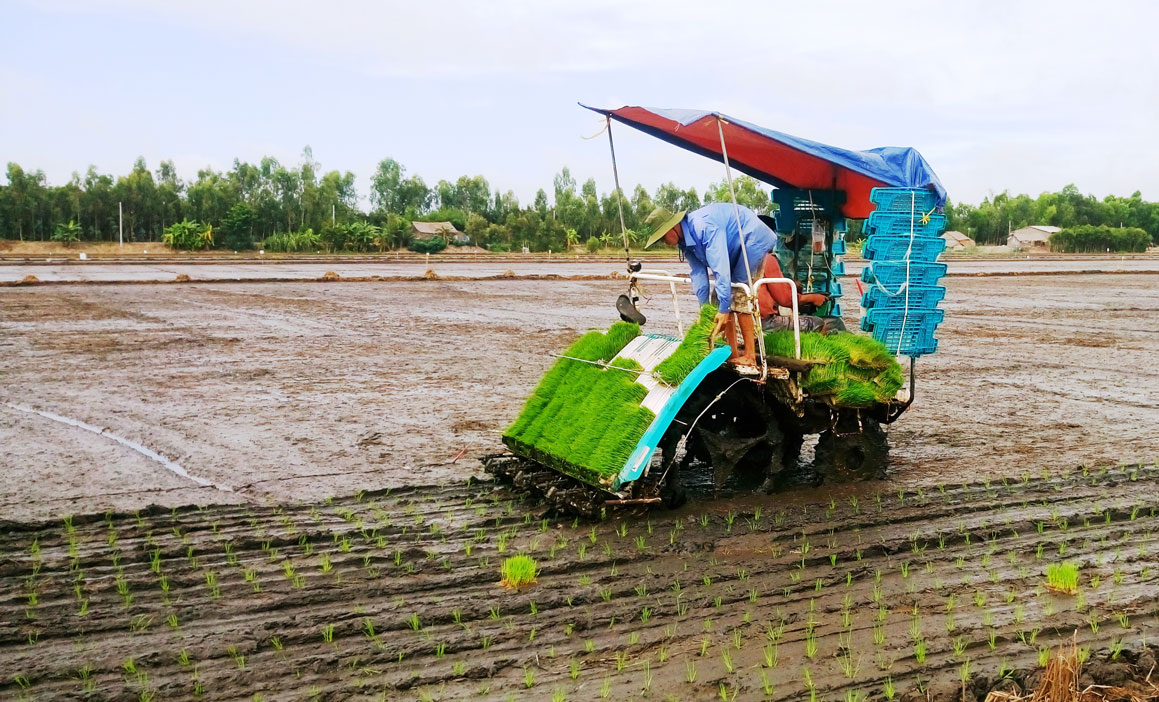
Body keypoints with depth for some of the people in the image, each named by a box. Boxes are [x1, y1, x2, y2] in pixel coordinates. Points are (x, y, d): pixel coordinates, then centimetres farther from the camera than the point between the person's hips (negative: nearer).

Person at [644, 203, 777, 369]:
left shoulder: (704, 226, -34)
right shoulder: (684, 241, -3)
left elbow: (721, 268, -38)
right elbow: (699, 273, 0)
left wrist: (724, 309, -38)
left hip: (755, 239, -10)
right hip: (737, 247, 10)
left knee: (738, 294, -18)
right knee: (719, 295, 5)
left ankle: (749, 357, -16)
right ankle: (733, 352, 6)